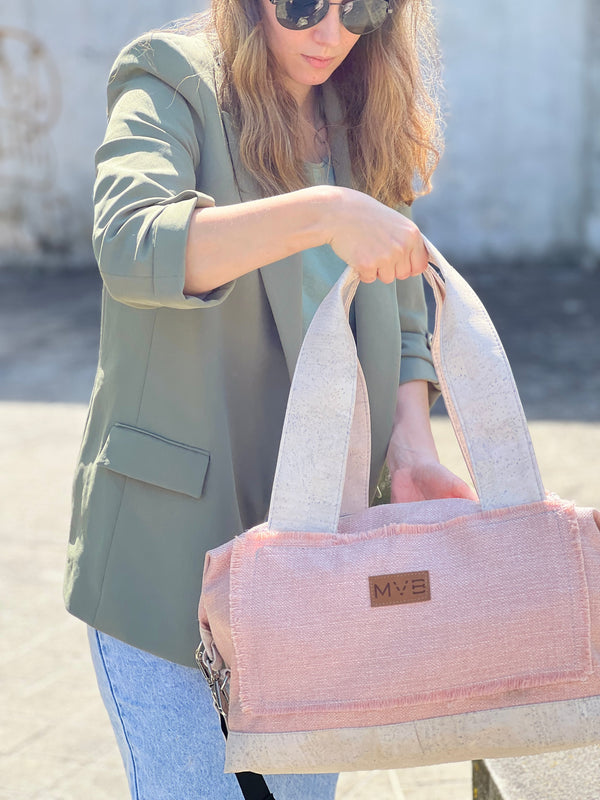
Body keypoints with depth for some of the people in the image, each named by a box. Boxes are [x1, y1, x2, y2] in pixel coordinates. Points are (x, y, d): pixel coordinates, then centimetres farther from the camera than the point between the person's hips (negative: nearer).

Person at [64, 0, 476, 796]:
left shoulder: (369, 120, 10)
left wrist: (410, 445, -8)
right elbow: (130, 245, -28)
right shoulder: (171, 80, -8)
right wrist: (322, 213, -38)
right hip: (173, 539, -5)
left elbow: (400, 322, 11)